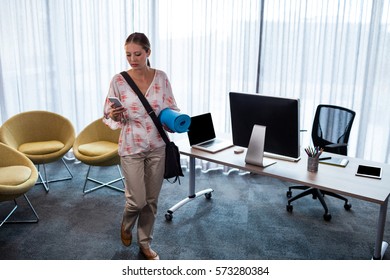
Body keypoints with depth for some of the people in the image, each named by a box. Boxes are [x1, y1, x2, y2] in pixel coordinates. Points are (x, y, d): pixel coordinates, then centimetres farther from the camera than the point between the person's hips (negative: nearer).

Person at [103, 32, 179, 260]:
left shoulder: (161, 77, -3)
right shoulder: (119, 80, -9)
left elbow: (172, 108, 5)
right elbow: (109, 117, -3)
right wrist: (115, 116, -26)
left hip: (157, 147, 2)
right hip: (131, 148, -2)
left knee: (152, 200, 11)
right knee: (137, 200, 1)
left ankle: (145, 243, 31)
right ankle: (126, 224, 38)